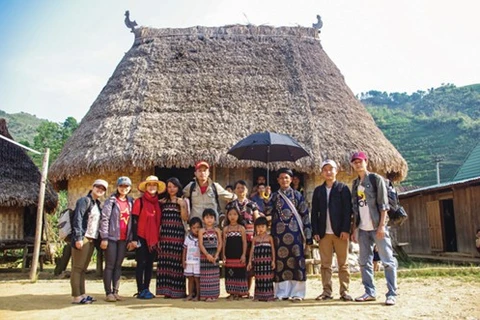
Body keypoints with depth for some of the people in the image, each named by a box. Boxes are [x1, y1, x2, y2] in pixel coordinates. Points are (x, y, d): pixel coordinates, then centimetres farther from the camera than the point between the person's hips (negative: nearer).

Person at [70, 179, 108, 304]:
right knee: (77, 268, -4)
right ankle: (76, 296, -2)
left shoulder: (97, 204, 20)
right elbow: (77, 219, -13)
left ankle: (82, 294, 17)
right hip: (83, 238, -8)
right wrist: (78, 238, -20)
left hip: (92, 239, 8)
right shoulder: (84, 201, -5)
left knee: (83, 268, 12)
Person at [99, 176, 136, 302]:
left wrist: (131, 239, 5)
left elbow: (132, 221, 10)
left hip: (124, 239, 4)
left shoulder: (131, 202, 10)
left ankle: (115, 292, 15)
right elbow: (104, 219, -8)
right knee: (110, 265, 0)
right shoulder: (111, 201, -3)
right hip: (111, 238, -4)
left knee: (118, 265, 9)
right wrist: (104, 238, -14)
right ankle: (108, 293, 5)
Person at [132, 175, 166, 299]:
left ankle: (146, 289, 19)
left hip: (153, 239, 5)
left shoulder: (158, 203, 11)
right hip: (142, 237, -5)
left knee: (150, 264, 10)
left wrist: (158, 239, 11)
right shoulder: (140, 201, -4)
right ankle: (140, 291, 6)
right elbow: (134, 221, -7)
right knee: (141, 263, -1)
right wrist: (135, 239, -13)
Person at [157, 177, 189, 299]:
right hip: (165, 233, 2)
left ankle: (177, 290, 2)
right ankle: (167, 290, 8)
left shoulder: (182, 201, 6)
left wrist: (182, 205, -12)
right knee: (165, 260, 1)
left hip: (178, 233, -2)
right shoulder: (162, 201, 12)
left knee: (176, 261, -4)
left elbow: (185, 218, -3)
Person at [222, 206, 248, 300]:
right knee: (230, 274, 5)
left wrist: (244, 255, -9)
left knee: (239, 274, 1)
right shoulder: (226, 229, 6)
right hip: (229, 256, 2)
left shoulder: (241, 228, -1)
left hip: (239, 256, -2)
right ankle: (232, 293, 14)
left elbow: (244, 242, -2)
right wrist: (223, 255, 1)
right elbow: (224, 242, 7)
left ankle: (238, 293, 10)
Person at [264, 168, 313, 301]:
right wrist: (267, 198, -12)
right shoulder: (274, 196, 11)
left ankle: (297, 292, 2)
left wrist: (306, 233, -1)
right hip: (279, 233, 1)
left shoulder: (297, 195, 8)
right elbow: (268, 212, -1)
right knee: (280, 261, 3)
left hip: (294, 232, -1)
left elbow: (304, 214, 5)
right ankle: (282, 292, 10)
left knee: (296, 260, -4)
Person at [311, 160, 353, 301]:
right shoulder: (318, 190, 12)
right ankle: (327, 291, 11)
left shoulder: (343, 188, 4)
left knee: (343, 264, 3)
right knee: (325, 264, 5)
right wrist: (315, 231, 1)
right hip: (323, 233, 3)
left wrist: (346, 230, -11)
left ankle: (344, 291, 9)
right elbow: (314, 212, 9)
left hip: (340, 232, -2)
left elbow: (347, 210, -2)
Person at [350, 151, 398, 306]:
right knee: (365, 262, 9)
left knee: (388, 261, -4)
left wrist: (382, 225, -16)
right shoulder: (355, 184, 14)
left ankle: (392, 294, -1)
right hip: (363, 229, 6)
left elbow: (383, 204, -8)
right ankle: (370, 292, 17)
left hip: (377, 227, -6)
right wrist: (355, 229, 10)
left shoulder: (376, 179, -2)